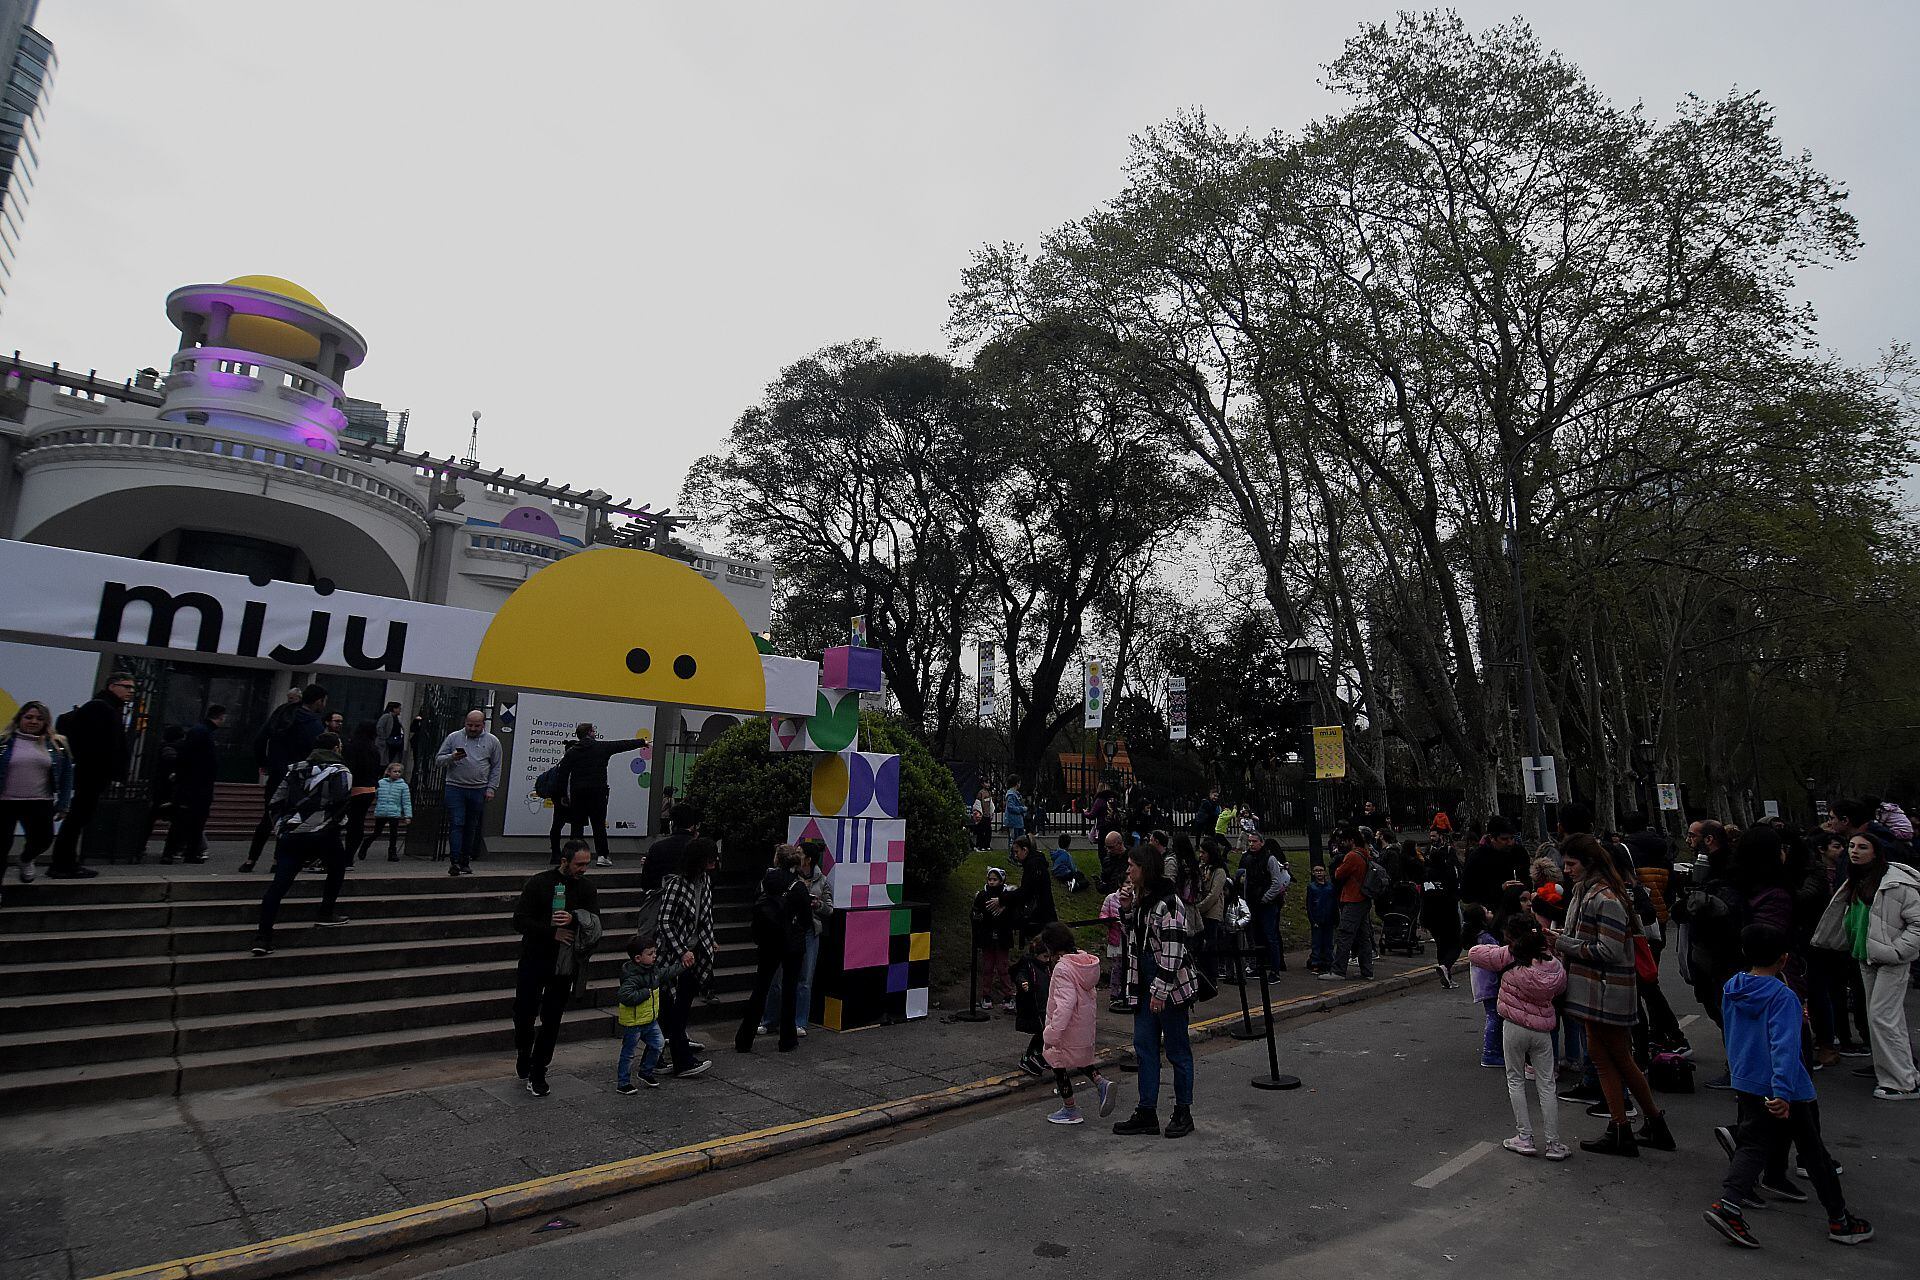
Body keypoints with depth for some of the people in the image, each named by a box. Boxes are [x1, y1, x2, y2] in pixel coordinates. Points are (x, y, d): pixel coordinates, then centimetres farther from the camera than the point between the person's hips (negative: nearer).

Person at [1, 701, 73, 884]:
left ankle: (26, 860, 34)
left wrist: (63, 804, 2)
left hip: (40, 804, 1)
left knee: (43, 839, -3)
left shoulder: (57, 745, 3)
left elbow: (66, 776, 6)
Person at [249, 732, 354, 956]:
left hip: (288, 834, 5)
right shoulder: (340, 772, 4)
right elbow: (339, 804, -11)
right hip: (321, 835, -4)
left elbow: (275, 803, 18)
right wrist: (335, 823, 6)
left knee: (279, 884, -1)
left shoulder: (295, 770, 21)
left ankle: (263, 938, -8)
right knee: (337, 866, 22)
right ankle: (326, 914, 21)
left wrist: (280, 827, 26)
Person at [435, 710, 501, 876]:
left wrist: (491, 788, 2)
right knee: (456, 825, -8)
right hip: (455, 788, -1)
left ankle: (465, 862, 17)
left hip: (478, 791, 1)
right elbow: (438, 760, 7)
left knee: (471, 828, 8)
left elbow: (496, 768, 10)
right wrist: (451, 758, -14)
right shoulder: (453, 737, 5)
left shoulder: (492, 741, 7)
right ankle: (454, 861, -8)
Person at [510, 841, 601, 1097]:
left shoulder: (587, 888, 1)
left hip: (565, 966, 2)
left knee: (551, 1021, 6)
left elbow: (595, 924, -7)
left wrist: (574, 919, -26)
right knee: (524, 1014, 5)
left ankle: (538, 1074, 19)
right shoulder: (538, 883, -7)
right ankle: (523, 1055, 35)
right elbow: (519, 920, -10)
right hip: (534, 960, -2)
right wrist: (553, 932, -18)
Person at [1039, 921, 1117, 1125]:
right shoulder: (1085, 961, 2)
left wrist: (1052, 1033, -29)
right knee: (1081, 1060, 27)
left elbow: (1065, 1004, -31)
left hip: (1068, 1027, -9)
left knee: (1059, 1065, 9)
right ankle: (1101, 1083, 6)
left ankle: (1070, 1110, 20)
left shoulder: (1063, 968, -25)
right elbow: (1092, 996, 13)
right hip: (1085, 1025, 9)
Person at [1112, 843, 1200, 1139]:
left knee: (1177, 1049, 6)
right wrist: (1128, 907, 3)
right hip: (1146, 982, 9)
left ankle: (1183, 1113, 21)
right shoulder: (1141, 898, 8)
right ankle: (1147, 1113, 19)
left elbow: (1172, 951, -23)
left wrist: (1160, 991, -21)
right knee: (1144, 1045, 11)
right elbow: (1133, 932, 20)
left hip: (1170, 986, -9)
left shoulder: (1166, 903, -21)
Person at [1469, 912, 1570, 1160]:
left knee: (1516, 1081, 12)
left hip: (1514, 1027, -3)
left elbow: (1474, 954, -8)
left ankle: (1525, 1138, 13)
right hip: (1543, 1029, 3)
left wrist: (1500, 950, 7)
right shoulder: (1554, 963, -3)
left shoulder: (1509, 957, -14)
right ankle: (1553, 1143, 16)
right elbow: (1560, 989, 12)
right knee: (1546, 1085, 12)